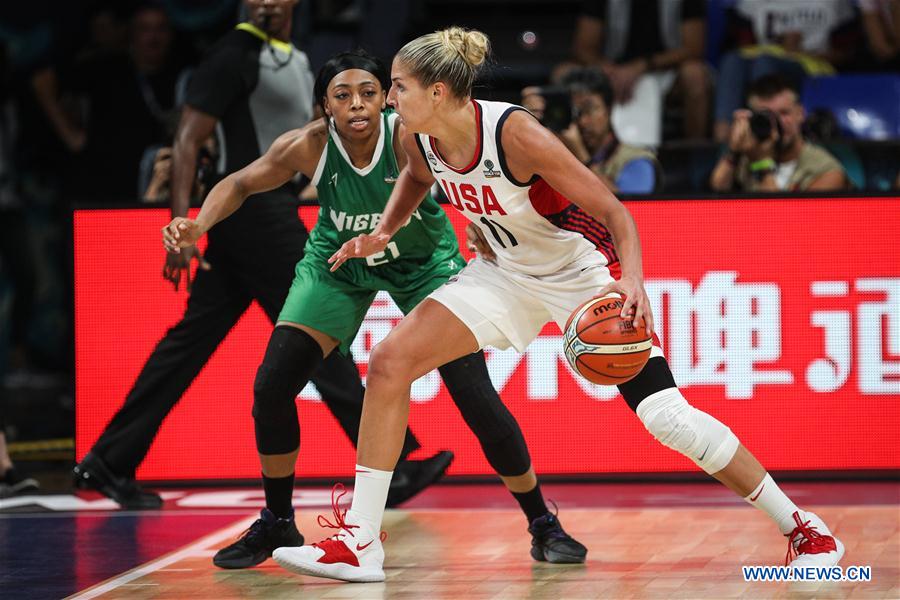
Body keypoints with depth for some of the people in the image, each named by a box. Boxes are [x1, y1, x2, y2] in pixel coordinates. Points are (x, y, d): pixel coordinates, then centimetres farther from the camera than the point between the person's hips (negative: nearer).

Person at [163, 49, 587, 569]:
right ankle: (277, 523, 13)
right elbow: (241, 184, -7)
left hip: (424, 263, -3)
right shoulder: (309, 147, -23)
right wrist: (199, 225, -24)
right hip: (339, 264, 3)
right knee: (272, 386, -8)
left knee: (478, 399, -12)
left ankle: (544, 527, 5)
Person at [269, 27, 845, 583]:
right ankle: (360, 541, -2)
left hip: (585, 274, -6)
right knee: (391, 361, -7)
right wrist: (384, 233, 2)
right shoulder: (419, 140, -11)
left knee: (667, 417, -13)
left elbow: (613, 210, -27)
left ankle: (802, 527, 1)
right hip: (507, 274, 7)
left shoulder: (516, 134, -30)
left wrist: (633, 281, -42)